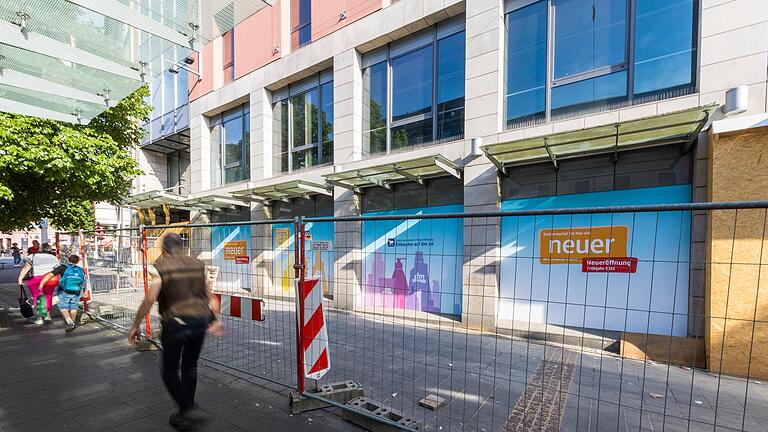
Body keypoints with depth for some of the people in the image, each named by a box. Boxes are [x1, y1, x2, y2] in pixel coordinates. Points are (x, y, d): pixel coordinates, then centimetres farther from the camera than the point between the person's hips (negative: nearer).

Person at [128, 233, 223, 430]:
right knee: (190, 366, 22)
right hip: (200, 321, 5)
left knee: (170, 370, 16)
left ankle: (185, 411, 13)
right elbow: (209, 296, 8)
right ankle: (188, 410, 33)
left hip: (175, 324, -4)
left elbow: (149, 299, -14)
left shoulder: (160, 266, -6)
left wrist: (135, 325, -4)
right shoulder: (198, 264, 6)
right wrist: (214, 320, 16)